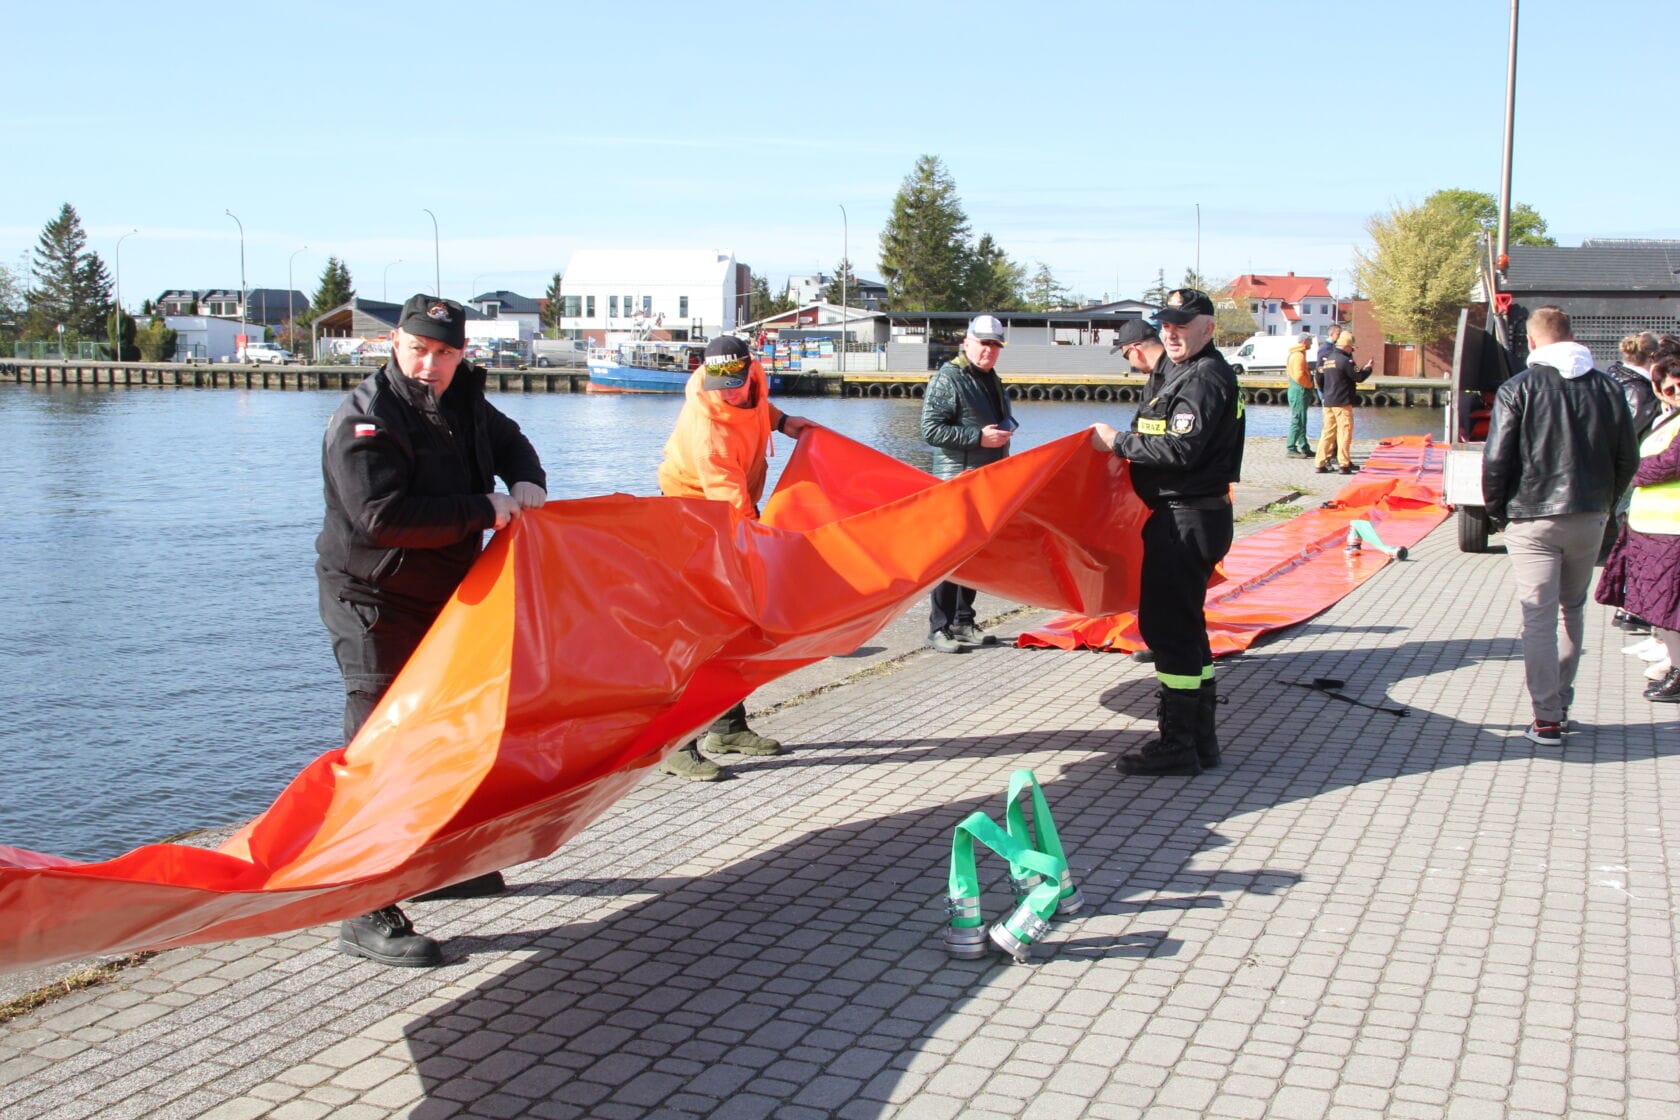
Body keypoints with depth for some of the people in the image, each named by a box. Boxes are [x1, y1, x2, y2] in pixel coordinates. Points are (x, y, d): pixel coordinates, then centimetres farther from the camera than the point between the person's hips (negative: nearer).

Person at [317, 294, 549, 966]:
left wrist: (526, 483, 3)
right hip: (376, 607, -9)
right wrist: (484, 511, -24)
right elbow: (384, 517, -31)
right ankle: (368, 918, -9)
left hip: (443, 600, 9)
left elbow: (507, 441, 26)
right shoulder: (363, 420, -20)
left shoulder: (463, 404, 5)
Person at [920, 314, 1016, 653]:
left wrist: (1005, 430, 9)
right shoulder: (947, 378, -9)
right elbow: (931, 428, -16)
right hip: (956, 480, -8)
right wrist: (979, 437, -20)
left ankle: (963, 623, 20)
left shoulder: (993, 381, 17)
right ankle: (939, 629, -2)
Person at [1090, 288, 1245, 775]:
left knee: (1169, 627, -7)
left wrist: (1117, 442, -16)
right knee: (1183, 625, 16)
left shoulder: (1203, 378, -15)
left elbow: (1180, 449, -24)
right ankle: (1200, 738, 24)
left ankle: (1177, 744, -1)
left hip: (1186, 520, -11)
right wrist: (1129, 446, 10)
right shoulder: (1186, 372, 19)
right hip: (1188, 516, 11)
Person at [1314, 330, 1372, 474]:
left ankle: (1320, 463, 8)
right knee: (1344, 433, -3)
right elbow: (1358, 377, -11)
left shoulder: (1327, 358, 11)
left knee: (1327, 432, 10)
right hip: (1342, 402, -8)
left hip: (1328, 402, 8)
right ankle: (1344, 464, -4)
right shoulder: (1345, 360, -13)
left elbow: (1320, 378, 14)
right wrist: (1367, 369, 6)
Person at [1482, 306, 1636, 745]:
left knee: (1539, 618, 0)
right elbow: (1628, 458, 6)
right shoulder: (1606, 387, 3)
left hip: (1532, 519, -4)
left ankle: (1547, 718, -2)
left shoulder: (1518, 389, -9)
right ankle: (1560, 703, 25)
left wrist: (1497, 512, 3)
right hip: (1589, 519, 4)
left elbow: (1495, 460, -11)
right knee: (1572, 611, 19)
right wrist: (1602, 502, 18)